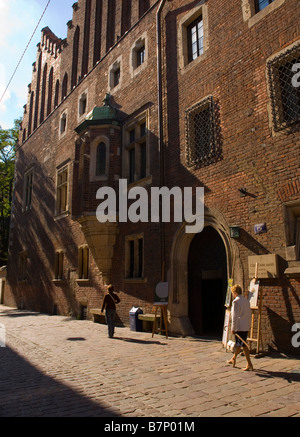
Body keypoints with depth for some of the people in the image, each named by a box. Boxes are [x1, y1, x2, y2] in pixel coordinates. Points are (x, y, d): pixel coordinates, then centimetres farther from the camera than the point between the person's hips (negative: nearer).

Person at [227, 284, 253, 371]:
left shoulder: (236, 301, -15)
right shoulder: (246, 301, 10)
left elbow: (235, 316, -17)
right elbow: (249, 314, 15)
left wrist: (233, 328, -14)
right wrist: (249, 325, 22)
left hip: (239, 327, -8)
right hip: (246, 327, 8)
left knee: (243, 345, -1)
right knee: (239, 344, 20)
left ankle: (249, 364, 2)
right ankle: (233, 359, 34)